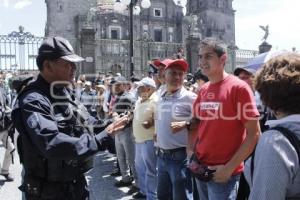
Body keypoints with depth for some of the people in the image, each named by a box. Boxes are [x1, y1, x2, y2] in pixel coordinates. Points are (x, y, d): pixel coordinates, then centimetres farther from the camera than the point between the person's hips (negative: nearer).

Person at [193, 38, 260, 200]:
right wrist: (192, 157, 5)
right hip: (201, 169, 6)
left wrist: (230, 167, -15)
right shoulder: (203, 90, 5)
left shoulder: (238, 88, -13)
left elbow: (254, 134, -14)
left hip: (224, 173, -6)